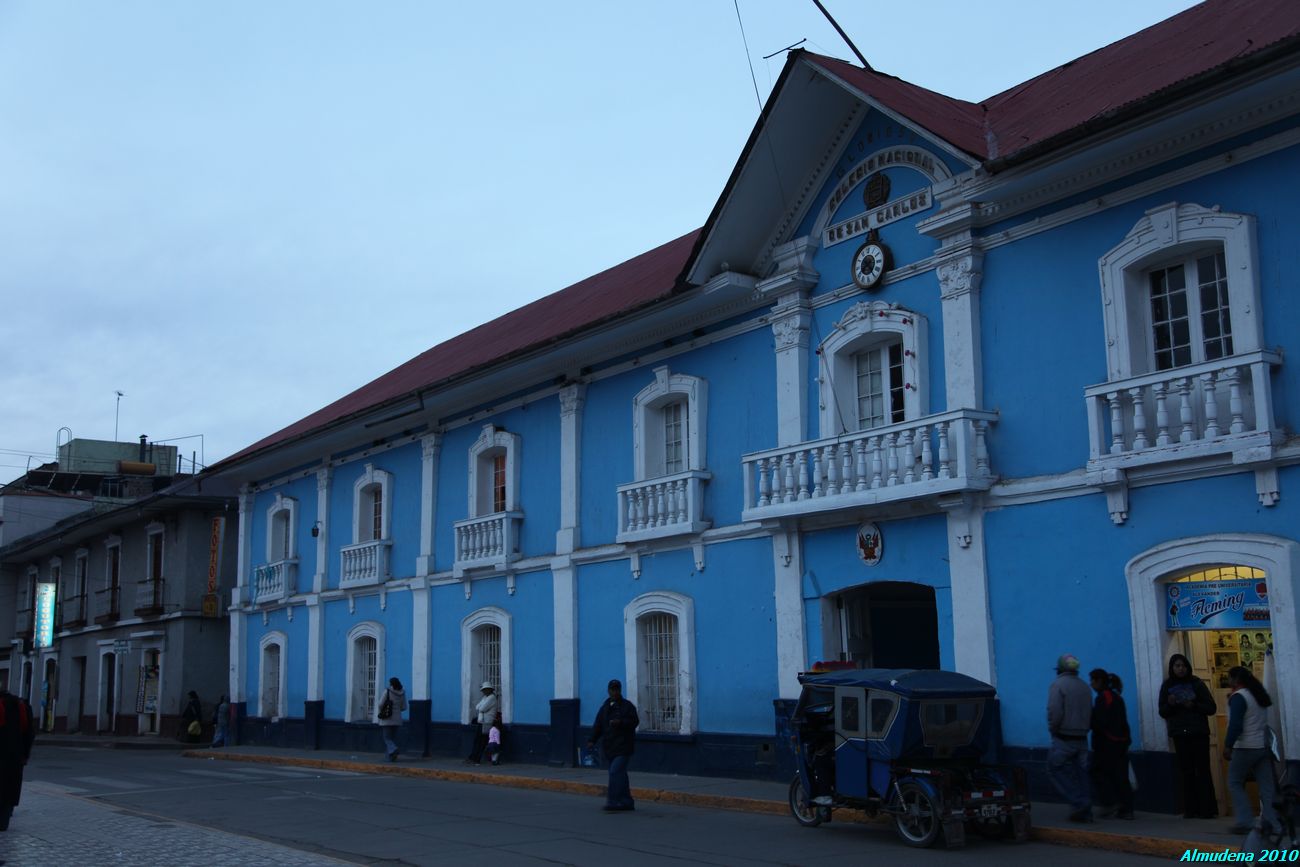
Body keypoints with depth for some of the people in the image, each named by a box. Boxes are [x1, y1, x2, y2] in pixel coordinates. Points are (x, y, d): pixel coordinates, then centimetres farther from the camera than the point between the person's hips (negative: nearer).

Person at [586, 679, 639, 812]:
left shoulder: (627, 706, -1)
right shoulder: (605, 708, 14)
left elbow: (634, 722, -9)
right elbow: (598, 726, 10)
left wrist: (620, 722, -23)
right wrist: (592, 740, -3)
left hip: (623, 747, -6)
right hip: (609, 747, 6)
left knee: (615, 772, -16)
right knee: (620, 774, 10)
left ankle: (613, 802, -16)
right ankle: (627, 802, 17)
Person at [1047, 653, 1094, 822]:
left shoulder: (1058, 685, -10)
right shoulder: (1085, 687, 10)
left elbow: (1055, 712, -19)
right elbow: (1091, 713, 11)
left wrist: (1053, 729, -4)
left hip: (1063, 739, -7)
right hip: (1082, 739, 7)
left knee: (1056, 769, 2)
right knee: (1080, 773, 10)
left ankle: (1079, 802, -8)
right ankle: (1085, 812, 9)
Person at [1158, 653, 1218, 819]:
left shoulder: (1196, 683, 0)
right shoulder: (1167, 686, 6)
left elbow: (1211, 707, -2)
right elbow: (1162, 711, 7)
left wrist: (1194, 705, -17)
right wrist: (1169, 704, -13)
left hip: (1199, 733, -2)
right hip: (1180, 735, 2)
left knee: (1203, 770, -3)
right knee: (1186, 772, 3)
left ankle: (1208, 809, 0)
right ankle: (1191, 809, 6)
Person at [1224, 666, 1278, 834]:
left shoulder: (1238, 697, -13)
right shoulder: (1259, 694, 13)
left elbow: (1235, 725, -19)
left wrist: (1228, 746, -15)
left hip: (1245, 747, -8)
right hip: (1263, 746, 8)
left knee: (1235, 783, 2)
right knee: (1267, 785, 4)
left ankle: (1244, 822, -5)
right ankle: (1271, 822, 2)